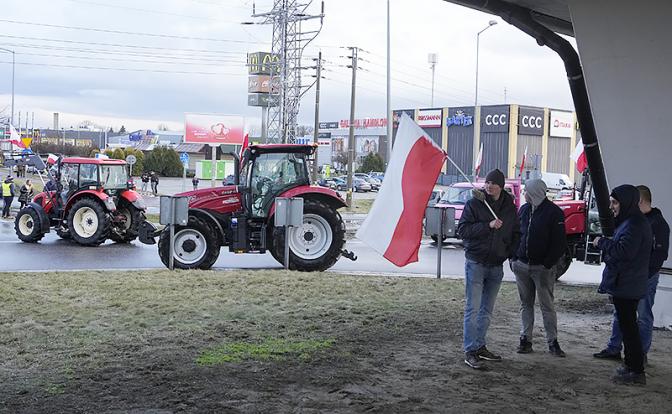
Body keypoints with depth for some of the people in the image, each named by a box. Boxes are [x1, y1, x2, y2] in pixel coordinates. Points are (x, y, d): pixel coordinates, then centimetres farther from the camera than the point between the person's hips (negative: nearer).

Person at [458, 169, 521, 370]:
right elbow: (462, 230, -13)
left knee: (487, 310, 13)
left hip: (496, 265, 5)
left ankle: (480, 347, 24)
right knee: (473, 309, -7)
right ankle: (470, 351, -5)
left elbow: (516, 233, 19)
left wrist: (511, 253, 3)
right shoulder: (474, 204, -5)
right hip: (476, 263, -5)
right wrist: (488, 226, -22)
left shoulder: (509, 208, 7)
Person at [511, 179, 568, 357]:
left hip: (542, 268, -5)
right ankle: (525, 339, 16)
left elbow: (560, 243, -10)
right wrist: (513, 258, 6)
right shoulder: (524, 209, 10)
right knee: (526, 304, 10)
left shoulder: (554, 212, -8)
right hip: (522, 265, 5)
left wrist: (548, 264, -15)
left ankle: (552, 342, 8)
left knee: (547, 305, -1)